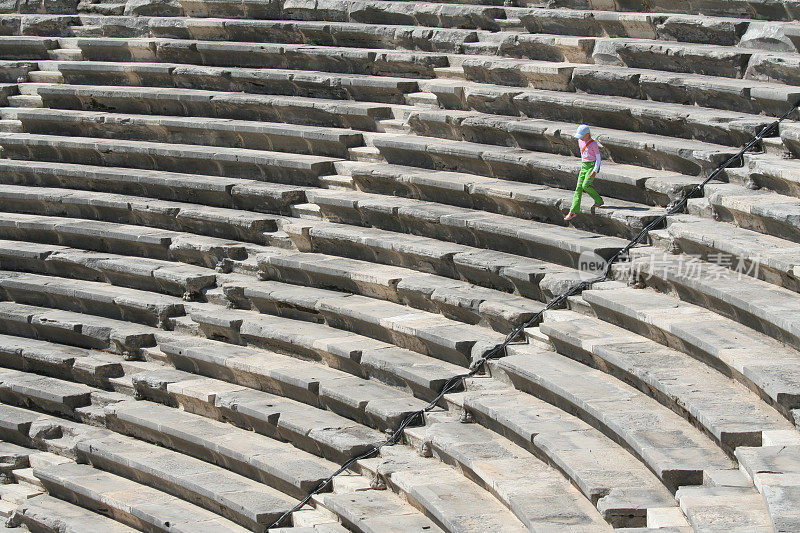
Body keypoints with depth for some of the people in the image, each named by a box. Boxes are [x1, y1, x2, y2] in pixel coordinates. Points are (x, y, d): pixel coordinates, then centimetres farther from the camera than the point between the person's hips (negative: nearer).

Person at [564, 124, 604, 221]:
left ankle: (599, 200, 3)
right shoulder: (580, 141, 8)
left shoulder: (593, 144, -12)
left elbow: (598, 158, -10)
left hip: (592, 166, -7)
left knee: (585, 185, -19)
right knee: (579, 187, -2)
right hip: (584, 166, 7)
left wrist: (595, 170, -19)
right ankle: (574, 211, -5)